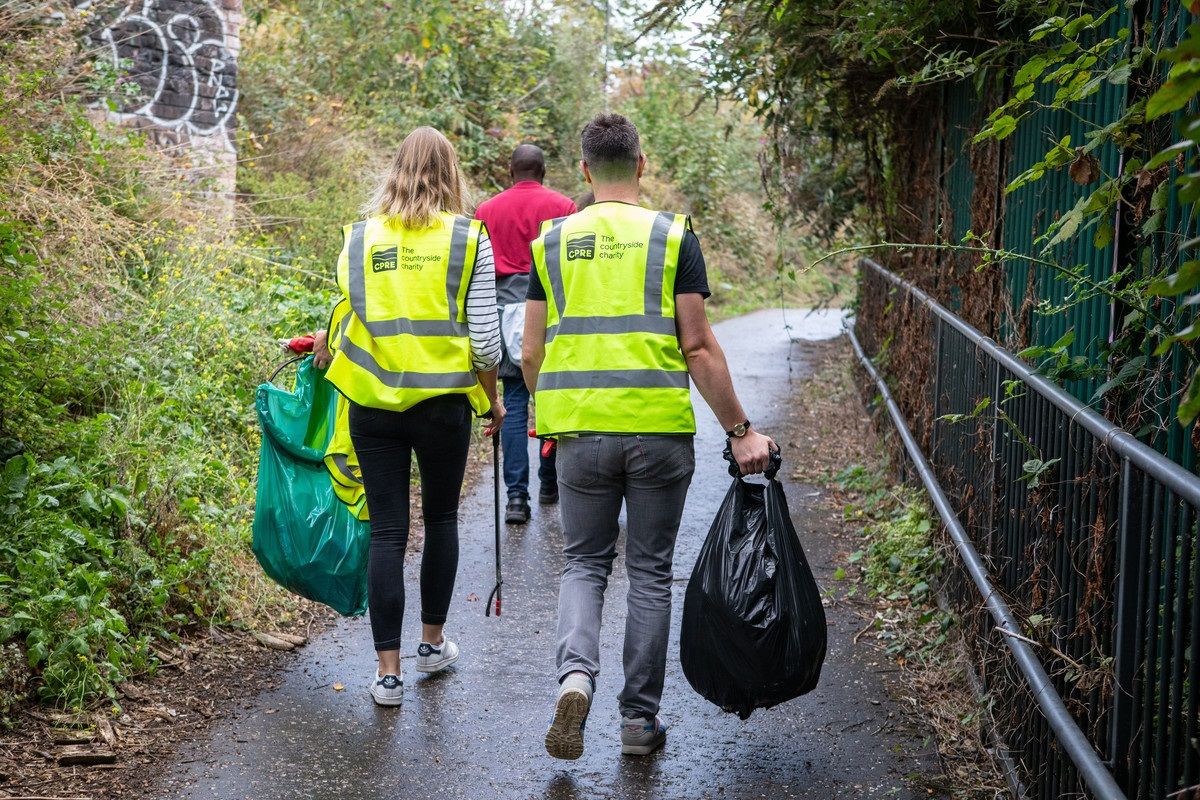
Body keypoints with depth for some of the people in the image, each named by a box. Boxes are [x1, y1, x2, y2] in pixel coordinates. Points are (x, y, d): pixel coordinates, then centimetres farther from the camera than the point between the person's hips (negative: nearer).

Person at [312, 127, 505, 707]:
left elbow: (345, 315, 8)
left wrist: (325, 348, 30)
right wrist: (493, 399, 11)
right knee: (440, 518, 19)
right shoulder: (470, 238, -2)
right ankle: (432, 643, 31)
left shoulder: (360, 237, 3)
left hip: (373, 402, 1)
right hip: (443, 400, -1)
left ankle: (388, 671, 5)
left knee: (386, 531, 5)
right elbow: (484, 337, -4)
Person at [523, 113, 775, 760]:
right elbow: (698, 349, -6)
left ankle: (576, 672, -10)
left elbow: (532, 353, 6)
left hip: (580, 428, 2)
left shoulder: (553, 241, 6)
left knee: (585, 562, 15)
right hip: (660, 430, -1)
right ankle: (640, 718, 17)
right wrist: (740, 430, 0)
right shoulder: (673, 236, -1)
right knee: (650, 571, 11)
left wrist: (545, 413, 25)